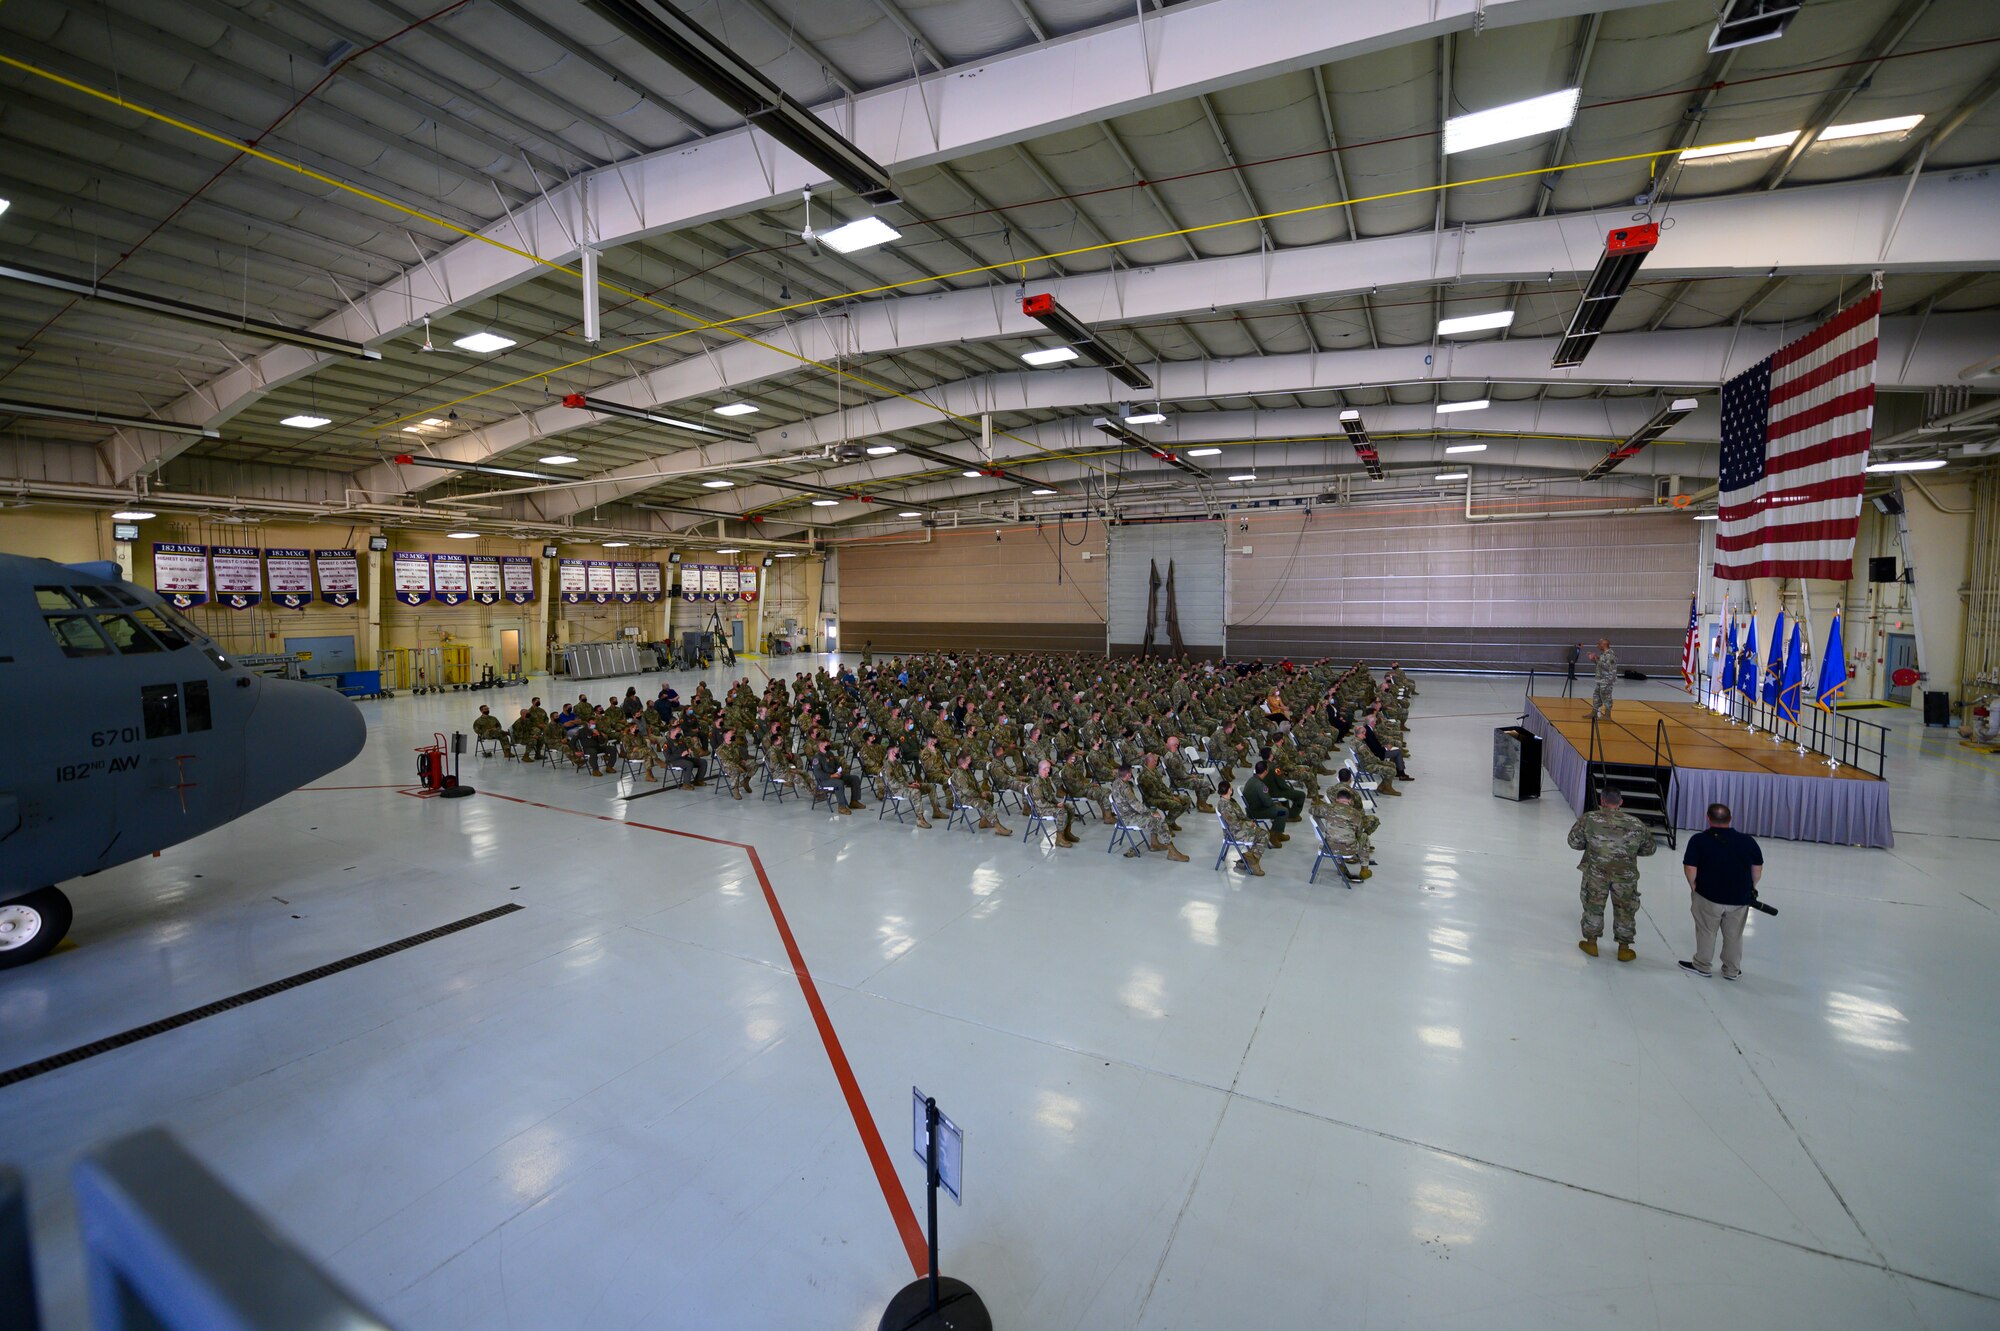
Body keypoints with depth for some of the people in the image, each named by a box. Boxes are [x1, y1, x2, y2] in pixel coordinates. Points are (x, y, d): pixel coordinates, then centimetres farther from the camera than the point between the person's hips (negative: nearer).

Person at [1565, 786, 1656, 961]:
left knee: (1593, 907, 16)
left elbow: (1574, 842, -4)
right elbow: (1648, 849, 7)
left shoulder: (1589, 819, -9)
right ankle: (1624, 949, 29)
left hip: (1596, 873, -1)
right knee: (1625, 911, 18)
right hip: (1626, 875, 1)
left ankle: (1591, 943, 27)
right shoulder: (1636, 824, -3)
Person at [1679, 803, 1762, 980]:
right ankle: (1732, 970, 30)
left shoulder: (1699, 840, -12)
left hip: (1708, 895, -3)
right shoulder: (1748, 841, 0)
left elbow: (1690, 868, -16)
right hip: (1740, 898, 3)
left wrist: (1694, 886, 0)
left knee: (1706, 932, 14)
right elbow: (1757, 869, 3)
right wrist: (1750, 888, 17)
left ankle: (1701, 966, 26)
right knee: (1734, 936, 18)